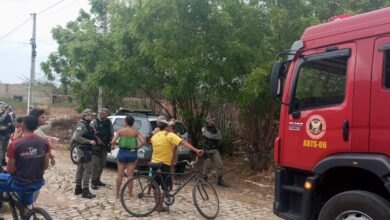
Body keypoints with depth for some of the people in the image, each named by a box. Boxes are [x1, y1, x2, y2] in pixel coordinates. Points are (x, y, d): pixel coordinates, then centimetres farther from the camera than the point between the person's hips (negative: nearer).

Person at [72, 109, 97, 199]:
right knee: (88, 169, -11)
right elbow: (77, 137, -27)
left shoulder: (87, 124, 13)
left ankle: (78, 189, 26)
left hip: (85, 149, 11)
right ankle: (85, 191, -9)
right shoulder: (82, 125, -17)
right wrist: (89, 141, -27)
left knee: (80, 169, 16)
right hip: (84, 150, -11)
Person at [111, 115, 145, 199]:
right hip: (132, 153, 0)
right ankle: (130, 193, 10)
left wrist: (113, 145, 10)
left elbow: (113, 141, -11)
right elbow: (143, 142, -12)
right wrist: (137, 147, 3)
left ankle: (117, 193, 18)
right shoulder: (135, 132, -3)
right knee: (130, 175, 5)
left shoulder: (121, 131, -2)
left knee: (120, 174, 10)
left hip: (122, 152, 0)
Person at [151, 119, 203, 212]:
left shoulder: (154, 136, 8)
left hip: (154, 163, 7)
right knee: (166, 186, 4)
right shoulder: (170, 135, -12)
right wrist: (196, 150, -31)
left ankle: (157, 204, 24)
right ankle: (160, 206, 3)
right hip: (164, 164, -6)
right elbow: (183, 142, -23)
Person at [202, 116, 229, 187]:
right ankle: (204, 180, 20)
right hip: (208, 150, -4)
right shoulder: (204, 129, -5)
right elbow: (209, 136, -21)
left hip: (215, 150, 5)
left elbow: (220, 137, -8)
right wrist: (216, 136, -7)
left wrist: (213, 136, -16)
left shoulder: (216, 129, 9)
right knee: (207, 166, 1)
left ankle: (220, 181, 6)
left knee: (220, 164, -2)